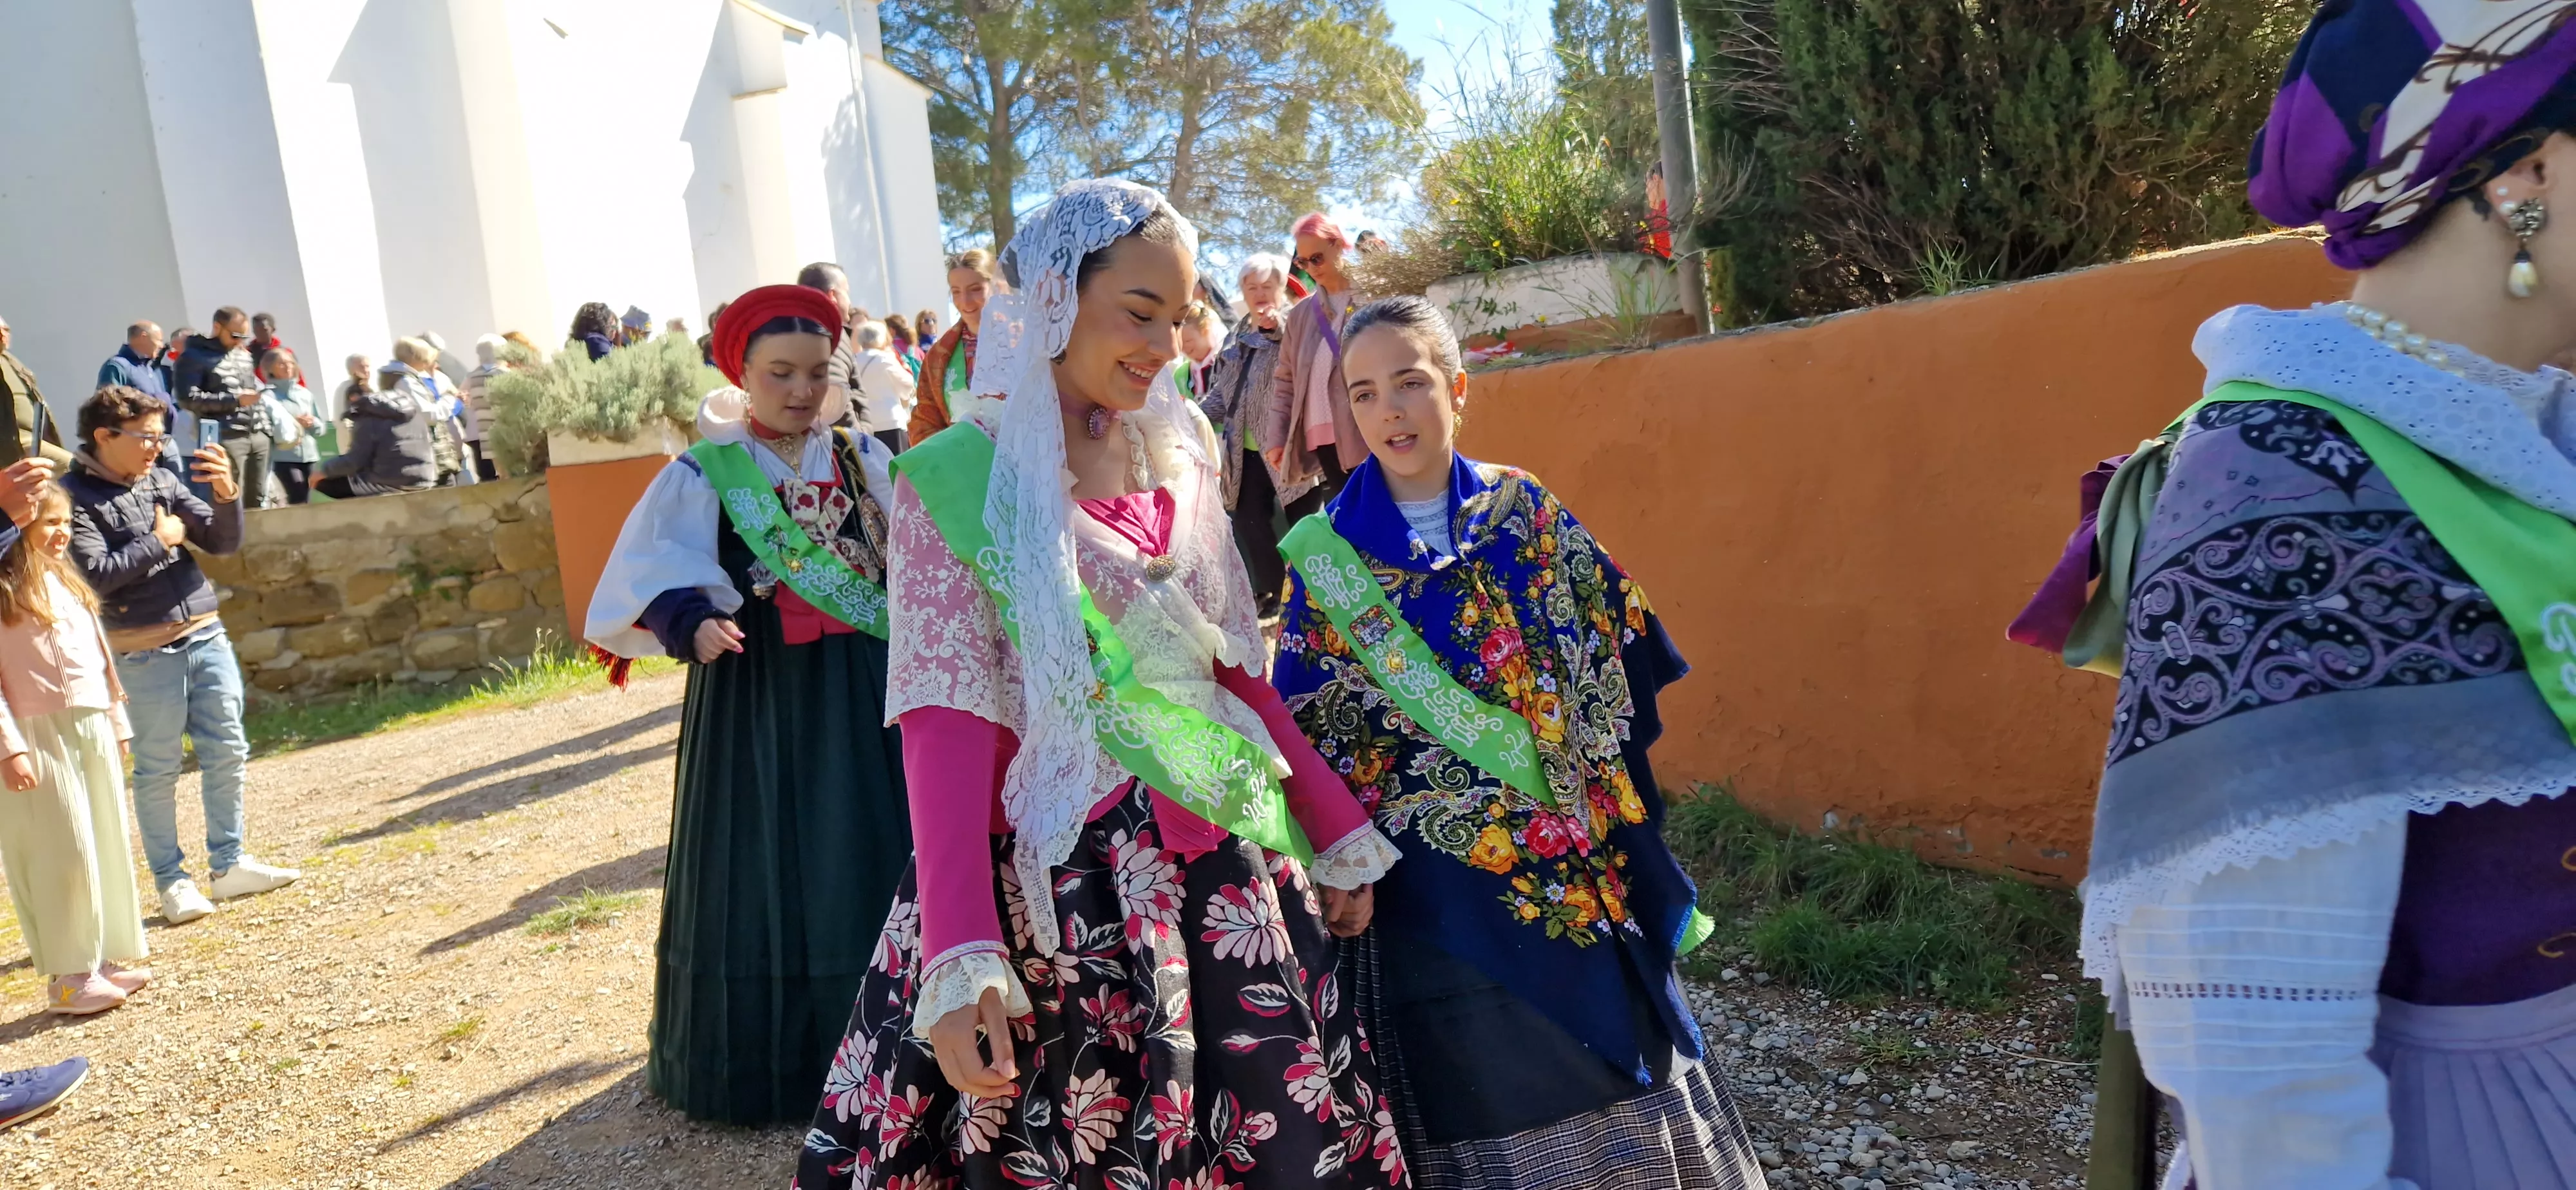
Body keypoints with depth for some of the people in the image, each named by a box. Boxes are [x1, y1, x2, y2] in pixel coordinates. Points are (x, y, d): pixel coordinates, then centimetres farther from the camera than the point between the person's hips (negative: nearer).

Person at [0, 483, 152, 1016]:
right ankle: (69, 976, 6)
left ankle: (109, 957, 22)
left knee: (109, 847, 11)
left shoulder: (69, 582, 15)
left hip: (92, 731, 7)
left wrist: (117, 724, 18)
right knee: (63, 856, -3)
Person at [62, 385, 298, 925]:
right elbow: (96, 574, -16)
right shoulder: (76, 496, -8)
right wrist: (159, 540, -9)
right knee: (158, 769, 3)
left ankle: (228, 864, 19)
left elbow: (224, 542, 5)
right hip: (146, 654, -5)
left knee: (227, 752, 8)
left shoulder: (163, 482, 7)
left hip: (207, 637, 5)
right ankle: (171, 880, 14)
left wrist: (227, 495, -12)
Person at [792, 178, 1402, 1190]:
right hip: (1067, 883, -5)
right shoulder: (959, 481, -8)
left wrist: (1341, 831, 11)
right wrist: (960, 957, -25)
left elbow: (1237, 670, 12)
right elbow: (947, 721, -15)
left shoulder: (1177, 459, 8)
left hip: (1230, 869, 5)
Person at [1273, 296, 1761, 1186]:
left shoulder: (1523, 506, 2)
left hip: (1572, 845, 3)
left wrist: (1596, 780, 0)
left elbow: (1609, 651, 5)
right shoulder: (1328, 550, -4)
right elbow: (1310, 729, -1)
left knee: (1614, 1038, 12)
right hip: (1439, 877, -2)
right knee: (1484, 1078, 6)